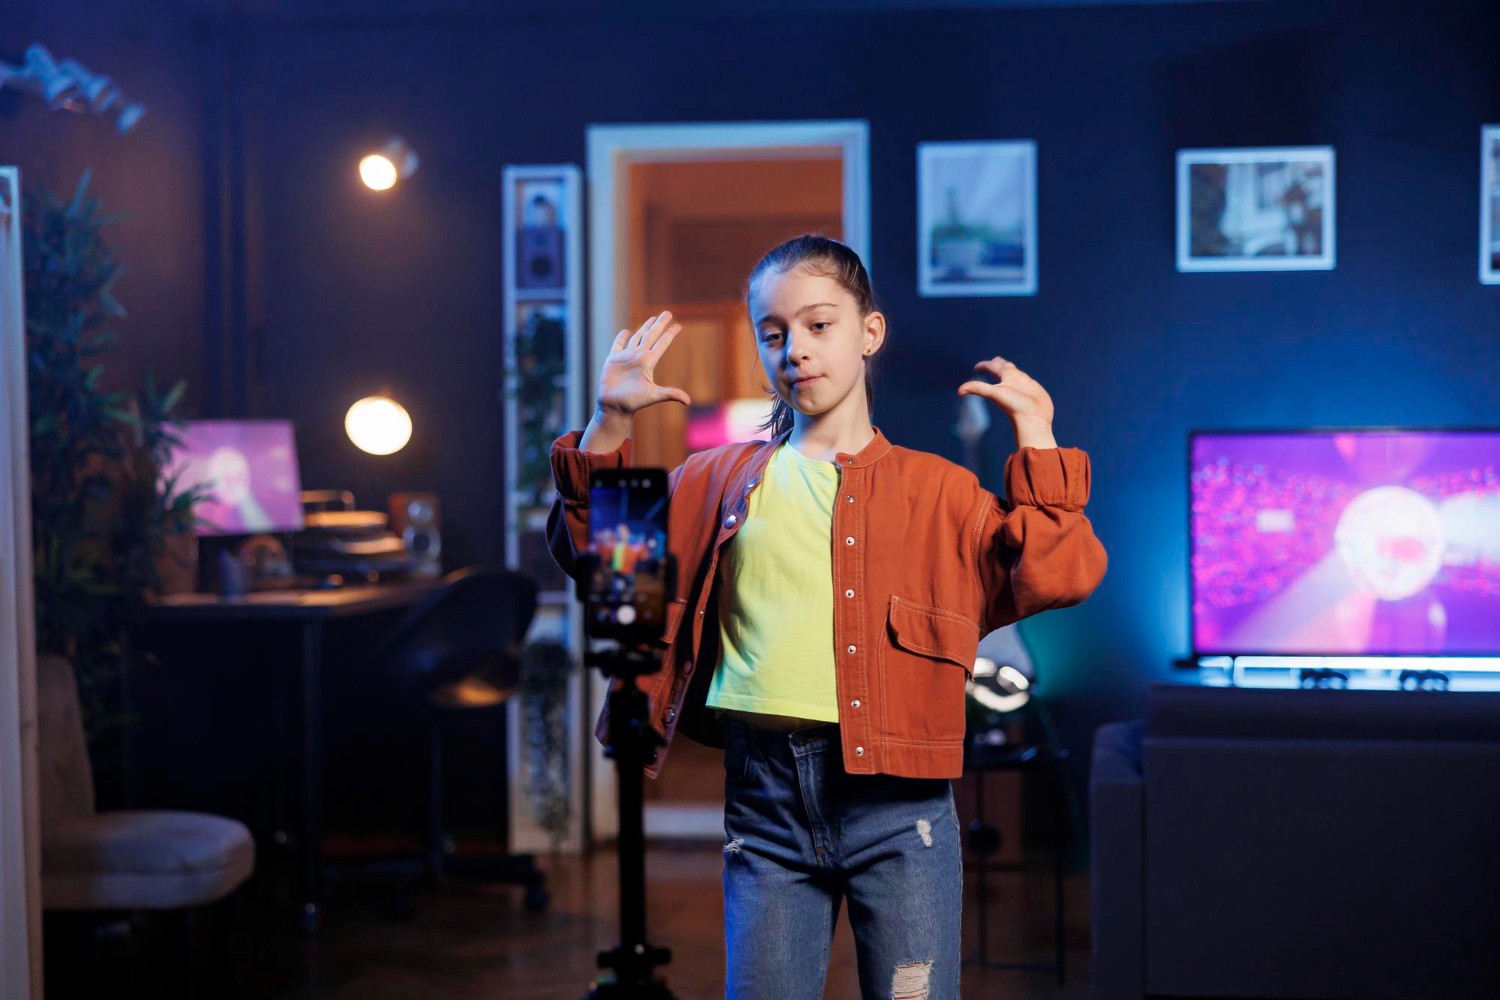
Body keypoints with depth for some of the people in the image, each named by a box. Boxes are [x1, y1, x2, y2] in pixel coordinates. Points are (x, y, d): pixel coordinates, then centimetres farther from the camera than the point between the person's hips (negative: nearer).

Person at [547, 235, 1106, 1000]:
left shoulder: (939, 491, 9)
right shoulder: (722, 480, 14)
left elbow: (1051, 578, 0)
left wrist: (1036, 445, -2)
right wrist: (608, 429, 4)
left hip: (896, 795, -2)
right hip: (766, 792, 2)